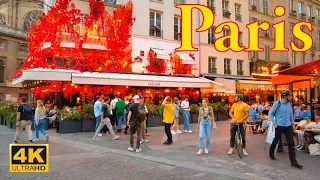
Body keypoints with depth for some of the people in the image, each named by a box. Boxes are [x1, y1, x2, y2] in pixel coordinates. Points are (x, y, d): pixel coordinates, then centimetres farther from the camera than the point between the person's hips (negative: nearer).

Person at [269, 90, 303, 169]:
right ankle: (271, 153, 37)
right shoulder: (277, 104, -11)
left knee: (291, 143, 0)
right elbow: (270, 113, -7)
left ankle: (293, 162, 4)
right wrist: (274, 123, -11)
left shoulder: (289, 104, 5)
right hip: (279, 126, -4)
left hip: (288, 126, 5)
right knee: (276, 141, 12)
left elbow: (291, 114, 16)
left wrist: (293, 123, 11)